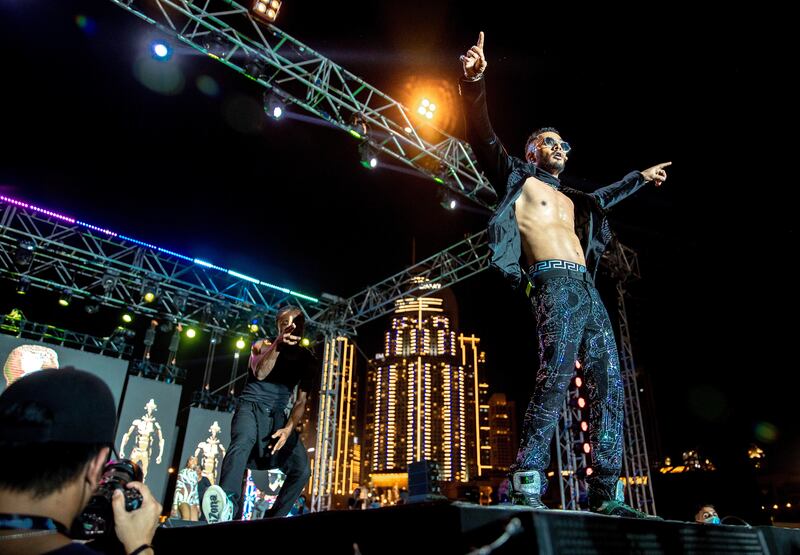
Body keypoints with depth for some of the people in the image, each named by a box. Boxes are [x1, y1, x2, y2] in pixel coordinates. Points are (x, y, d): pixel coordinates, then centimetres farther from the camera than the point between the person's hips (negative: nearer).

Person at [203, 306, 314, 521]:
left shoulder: (307, 358, 7)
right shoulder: (263, 345, 3)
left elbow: (301, 400, 5)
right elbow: (260, 373, -20)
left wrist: (288, 428, -13)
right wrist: (278, 345, -38)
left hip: (278, 415, 3)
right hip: (251, 407, -3)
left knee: (302, 469, -14)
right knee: (242, 443, -36)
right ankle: (227, 504, -56)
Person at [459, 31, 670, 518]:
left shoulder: (571, 200, 32)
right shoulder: (519, 179, 12)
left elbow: (605, 198, 53)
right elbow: (485, 139, -1)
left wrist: (640, 178, 63)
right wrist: (475, 83, -13)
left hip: (588, 290, 8)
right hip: (554, 285, -8)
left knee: (608, 384, -1)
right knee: (556, 374, -25)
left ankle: (604, 493, 3)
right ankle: (528, 481, -22)